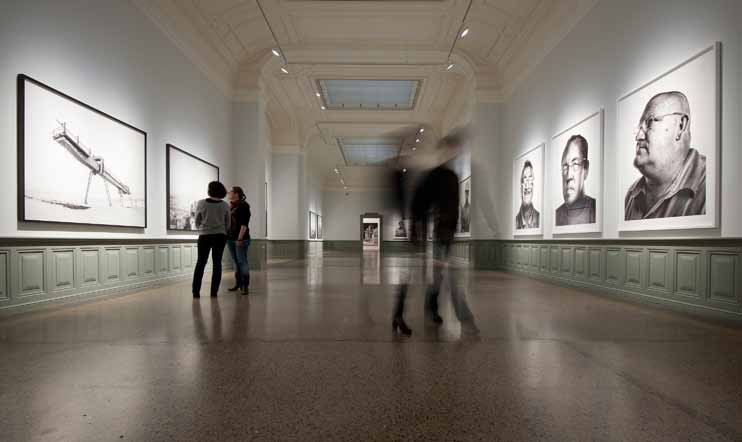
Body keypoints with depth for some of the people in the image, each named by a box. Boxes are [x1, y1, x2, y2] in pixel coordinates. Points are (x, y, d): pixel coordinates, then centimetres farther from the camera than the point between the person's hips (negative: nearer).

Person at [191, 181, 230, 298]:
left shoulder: (201, 203, -5)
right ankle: (214, 291, 6)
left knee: (201, 263, 8)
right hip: (220, 236, 1)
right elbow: (227, 224, 6)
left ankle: (196, 291, 7)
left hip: (205, 236, -1)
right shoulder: (225, 205, -1)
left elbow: (197, 222, 4)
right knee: (217, 263, 6)